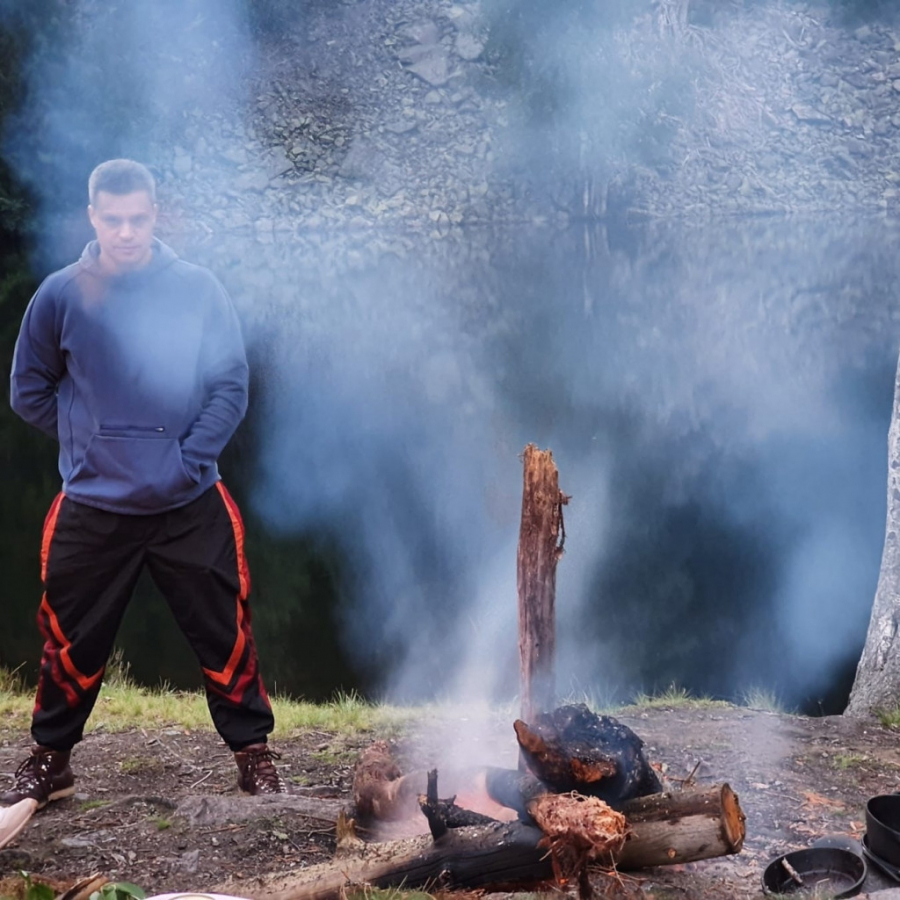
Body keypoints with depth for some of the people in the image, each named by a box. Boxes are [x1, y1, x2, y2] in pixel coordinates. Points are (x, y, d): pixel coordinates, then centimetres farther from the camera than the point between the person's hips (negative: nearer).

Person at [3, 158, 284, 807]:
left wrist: (189, 458, -10)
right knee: (72, 643, 10)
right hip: (91, 509, 1)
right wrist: (90, 441, 2)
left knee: (224, 634, 3)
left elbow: (230, 388, -1)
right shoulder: (61, 295, 0)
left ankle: (253, 753, 20)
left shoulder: (200, 289, -2)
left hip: (191, 508, -1)